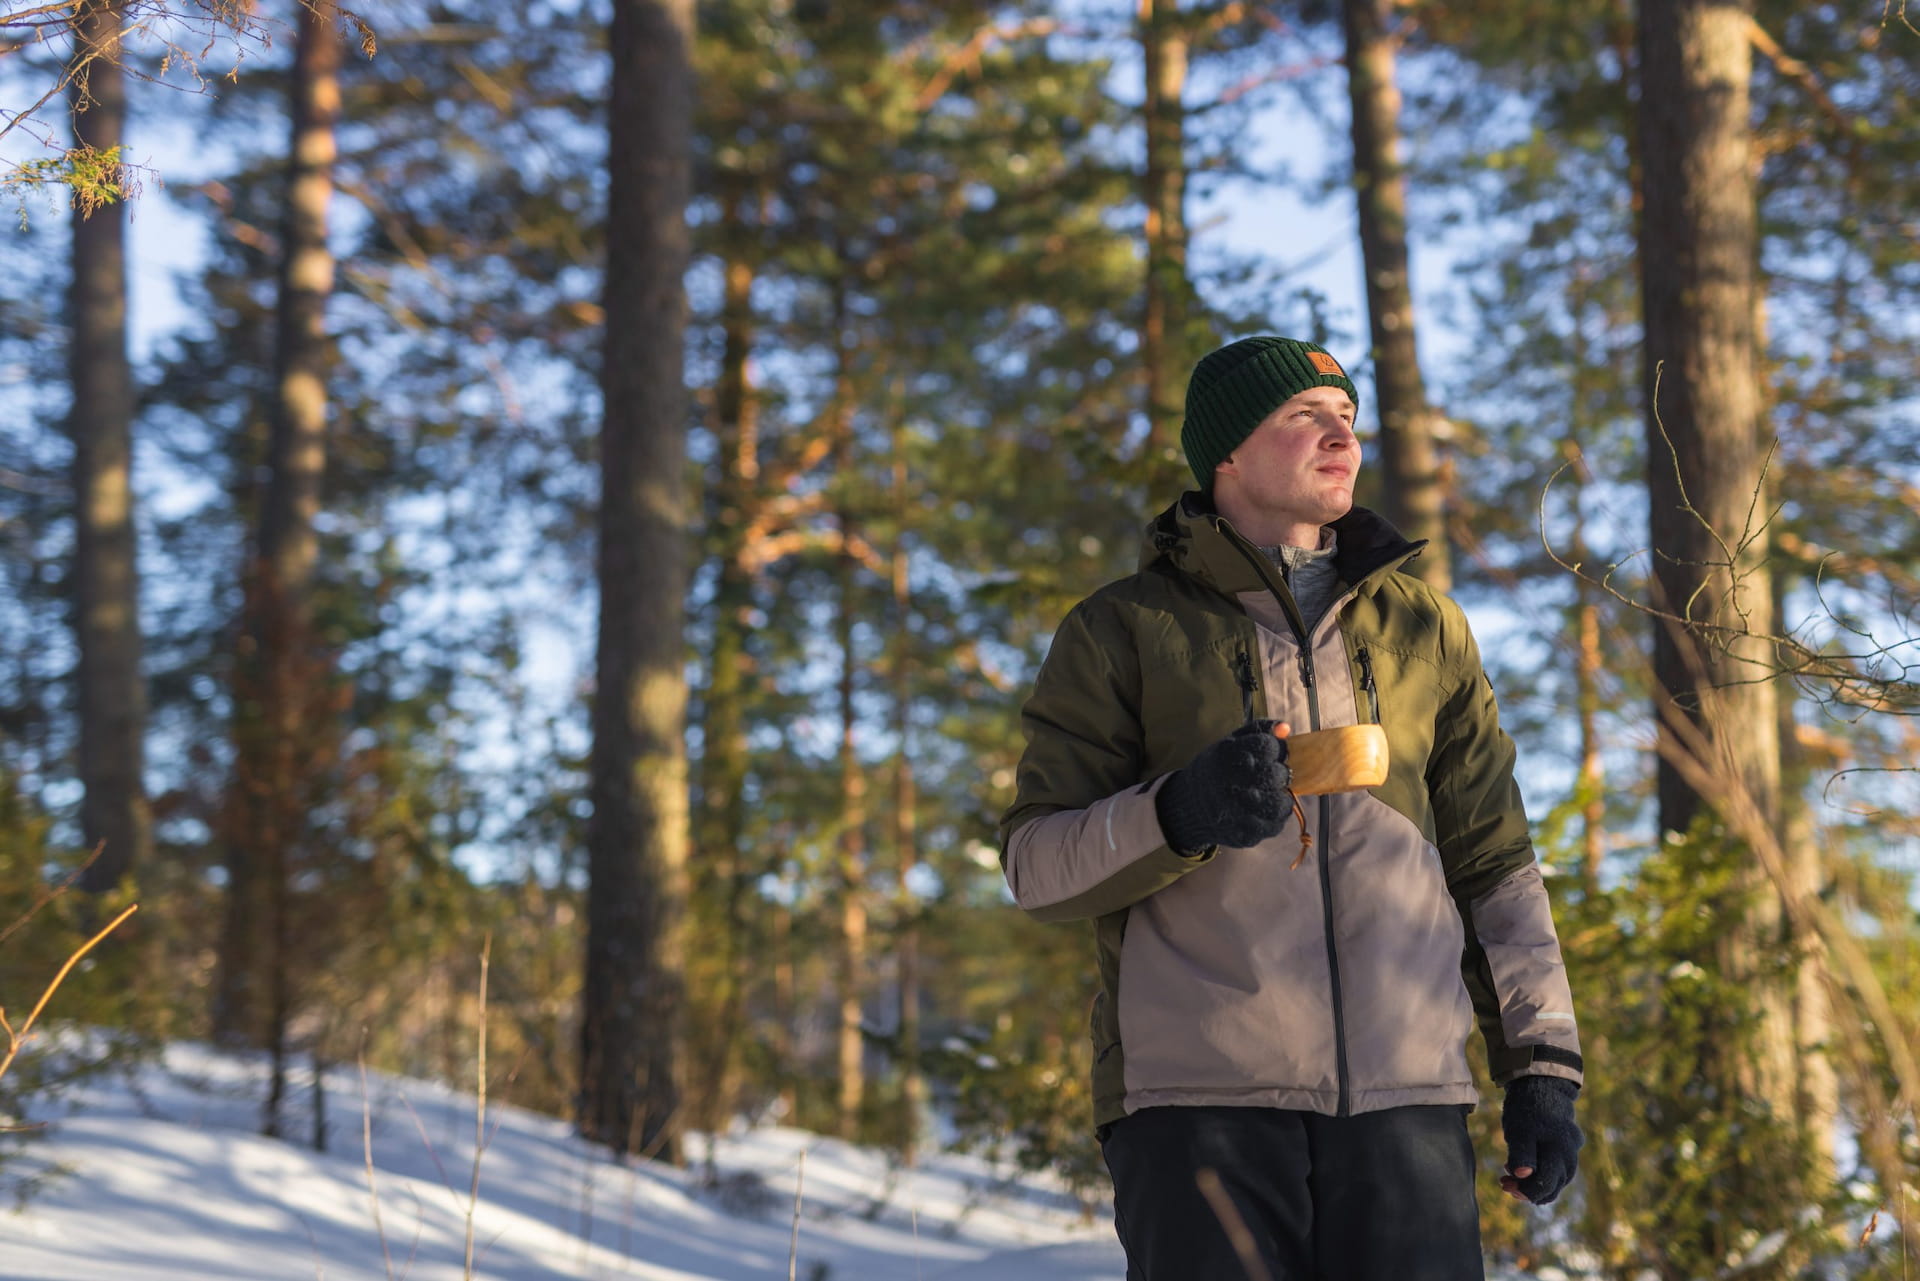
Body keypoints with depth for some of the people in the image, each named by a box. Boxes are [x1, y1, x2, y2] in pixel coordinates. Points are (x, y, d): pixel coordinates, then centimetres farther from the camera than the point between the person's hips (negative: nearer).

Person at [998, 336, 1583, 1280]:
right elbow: (1037, 866, 1)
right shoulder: (1124, 632, 8)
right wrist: (1177, 814, -18)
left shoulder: (1422, 627, 19)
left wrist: (1543, 1064, 11)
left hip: (1405, 1095, 3)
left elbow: (1494, 865, 20)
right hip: (1198, 1095, -2)